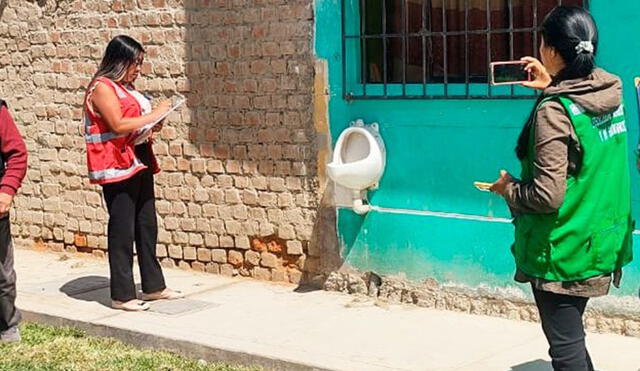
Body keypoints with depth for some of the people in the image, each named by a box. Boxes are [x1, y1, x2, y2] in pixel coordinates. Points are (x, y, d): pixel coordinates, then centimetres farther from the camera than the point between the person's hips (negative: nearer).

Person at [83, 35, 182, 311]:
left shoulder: (126, 87, 18)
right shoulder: (102, 87, -10)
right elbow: (118, 125, -21)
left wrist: (150, 129, 6)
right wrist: (153, 115, -14)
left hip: (140, 163, 9)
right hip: (117, 167, -9)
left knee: (146, 226, 12)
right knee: (122, 230, -5)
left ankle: (153, 286, 22)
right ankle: (122, 295, 1)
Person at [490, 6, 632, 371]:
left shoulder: (553, 111, -21)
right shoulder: (611, 92, 0)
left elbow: (548, 195, -24)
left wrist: (509, 189, -6)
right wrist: (552, 88, 18)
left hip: (562, 251, -8)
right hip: (601, 242, 8)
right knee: (572, 336, 22)